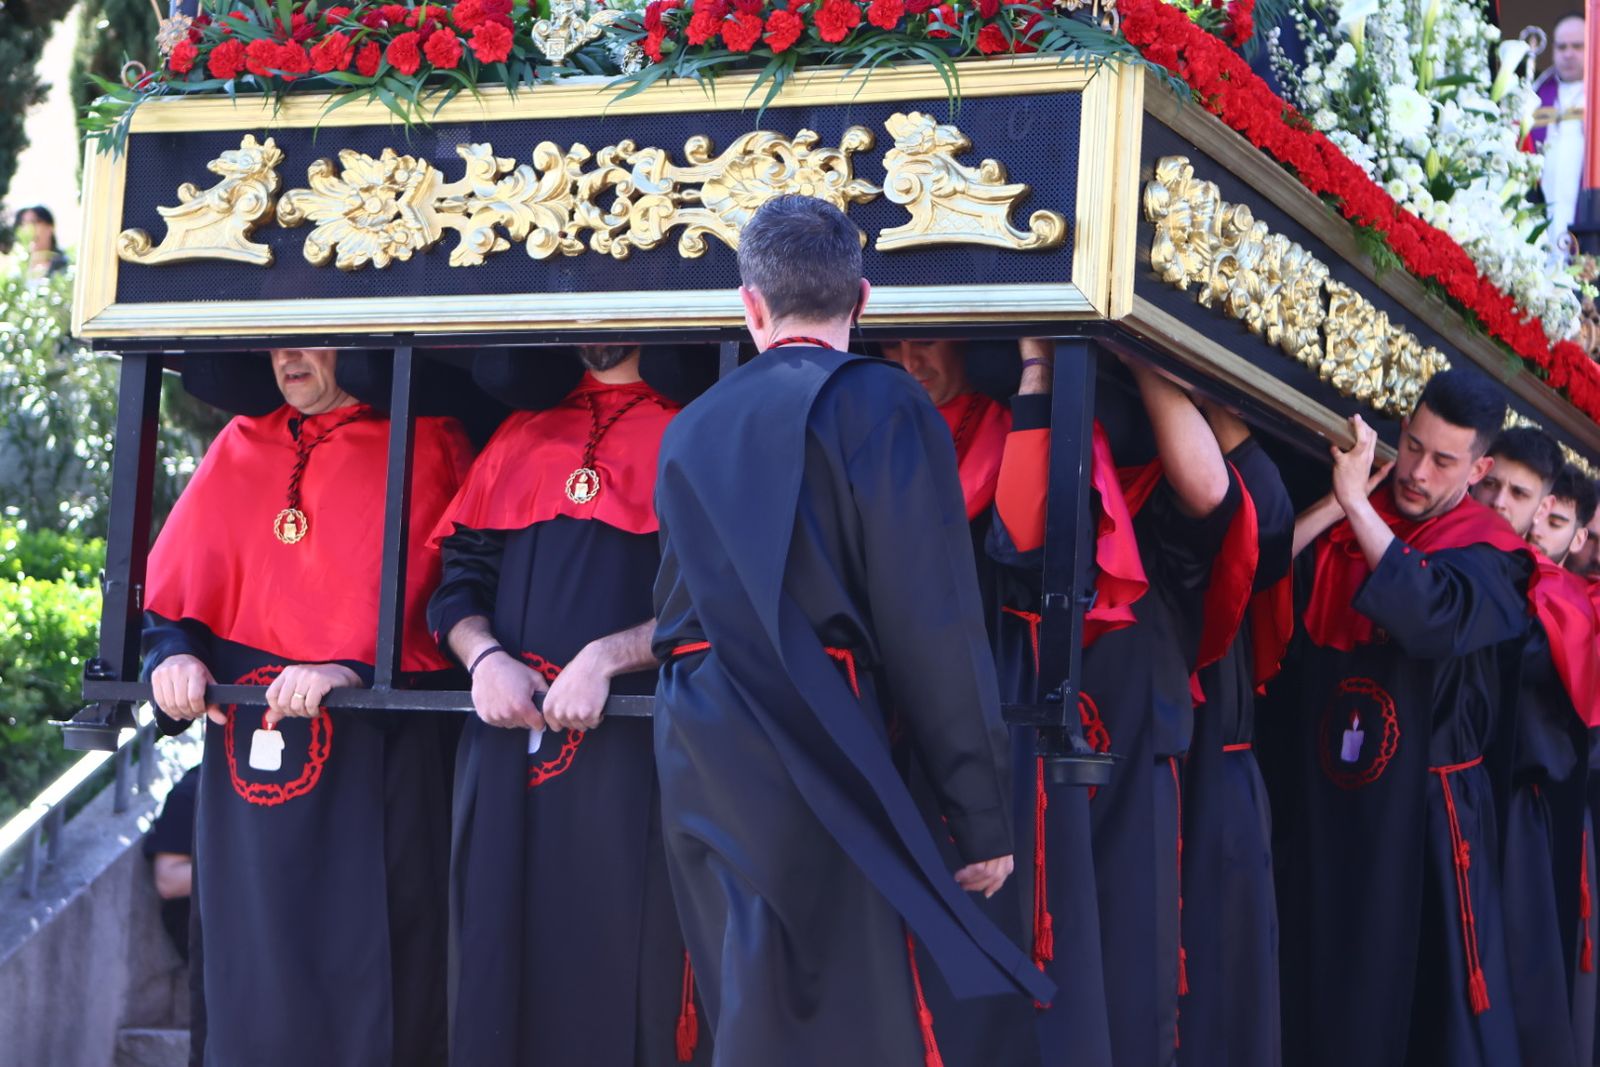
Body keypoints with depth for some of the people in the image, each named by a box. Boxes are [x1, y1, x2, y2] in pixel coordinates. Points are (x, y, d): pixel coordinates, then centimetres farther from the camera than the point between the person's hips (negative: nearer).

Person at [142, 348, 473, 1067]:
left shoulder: (426, 444, 4)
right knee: (260, 958, 3)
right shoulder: (240, 448, 17)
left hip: (376, 738, -3)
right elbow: (182, 575, 13)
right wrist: (176, 651, -8)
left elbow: (420, 579, -7)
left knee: (370, 965, -4)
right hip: (252, 735, 4)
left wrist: (353, 667, -22)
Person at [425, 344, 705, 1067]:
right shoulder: (518, 436, 19)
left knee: (619, 972, -5)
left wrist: (604, 658, -15)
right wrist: (483, 656, -5)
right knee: (498, 959, 4)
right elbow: (458, 578, 15)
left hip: (629, 739, -4)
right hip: (506, 735, 4)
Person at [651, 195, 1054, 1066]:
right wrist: (981, 813, -6)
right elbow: (934, 626, -10)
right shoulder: (880, 405, -6)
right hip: (810, 761, -6)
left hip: (694, 761, 7)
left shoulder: (690, 430, 13)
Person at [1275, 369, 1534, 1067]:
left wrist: (1356, 505, -23)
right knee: (1320, 995, 9)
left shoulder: (1488, 556, -3)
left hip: (1423, 811, -4)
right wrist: (1333, 504, -10)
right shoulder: (1340, 527, 8)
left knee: (1431, 994, -2)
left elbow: (1436, 617, -24)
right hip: (1321, 802, 4)